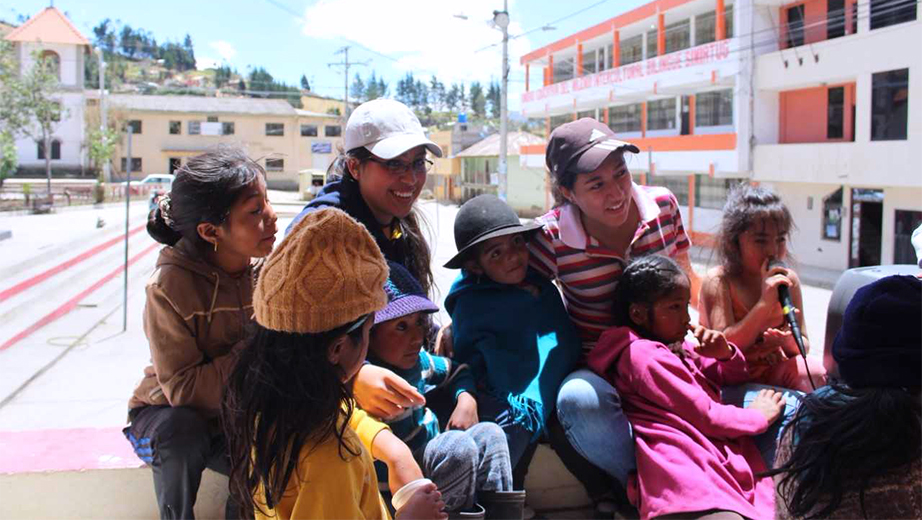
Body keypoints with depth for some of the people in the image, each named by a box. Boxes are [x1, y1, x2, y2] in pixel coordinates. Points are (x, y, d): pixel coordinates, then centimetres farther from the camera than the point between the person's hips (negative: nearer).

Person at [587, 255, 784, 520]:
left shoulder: (676, 347, 25)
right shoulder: (645, 355, -5)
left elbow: (736, 377, 34)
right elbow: (707, 417, -7)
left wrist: (725, 354, 12)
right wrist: (758, 416, 9)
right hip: (688, 476, -10)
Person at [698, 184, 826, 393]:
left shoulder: (788, 279, -1)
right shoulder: (718, 281, -15)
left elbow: (803, 344, 3)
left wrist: (789, 341, -23)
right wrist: (764, 303, -31)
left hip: (773, 367, 4)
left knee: (813, 370, -23)